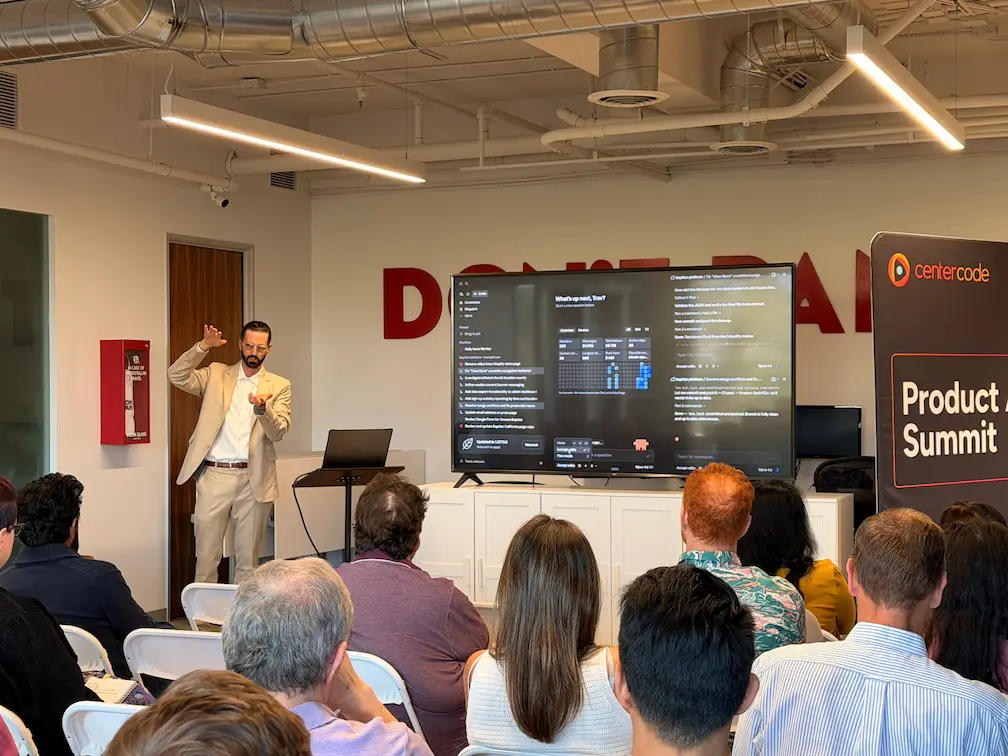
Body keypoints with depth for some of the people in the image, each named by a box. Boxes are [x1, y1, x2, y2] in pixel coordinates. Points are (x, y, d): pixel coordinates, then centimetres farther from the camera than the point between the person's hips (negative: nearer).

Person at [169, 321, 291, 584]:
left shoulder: (279, 386, 8)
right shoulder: (216, 374, 10)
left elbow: (278, 432, -4)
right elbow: (176, 376, -3)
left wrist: (262, 408, -24)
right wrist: (203, 347, -15)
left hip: (253, 478, 0)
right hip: (214, 474, 0)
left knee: (248, 558, 6)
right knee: (206, 555, 1)